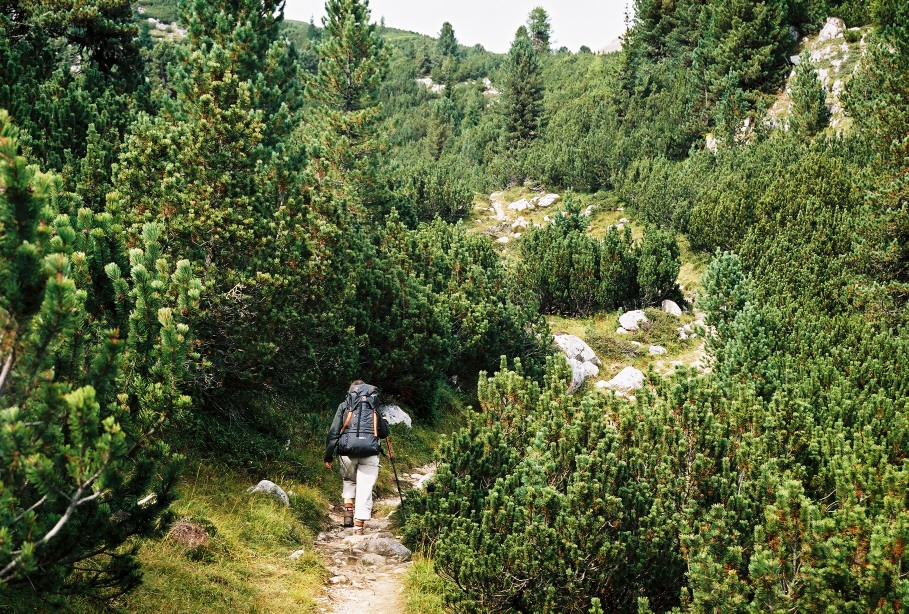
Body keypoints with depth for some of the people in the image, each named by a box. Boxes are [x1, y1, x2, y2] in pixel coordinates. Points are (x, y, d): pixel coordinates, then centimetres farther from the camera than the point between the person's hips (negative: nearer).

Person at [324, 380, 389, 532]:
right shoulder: (374, 408, 16)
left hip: (347, 450, 0)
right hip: (370, 452, 0)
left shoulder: (344, 406, 12)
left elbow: (333, 432, 5)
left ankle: (348, 511, 9)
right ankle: (359, 526, -2)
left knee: (349, 481, 26)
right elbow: (384, 433, 18)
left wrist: (328, 457, 7)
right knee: (365, 489, 3)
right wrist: (383, 422, 40)